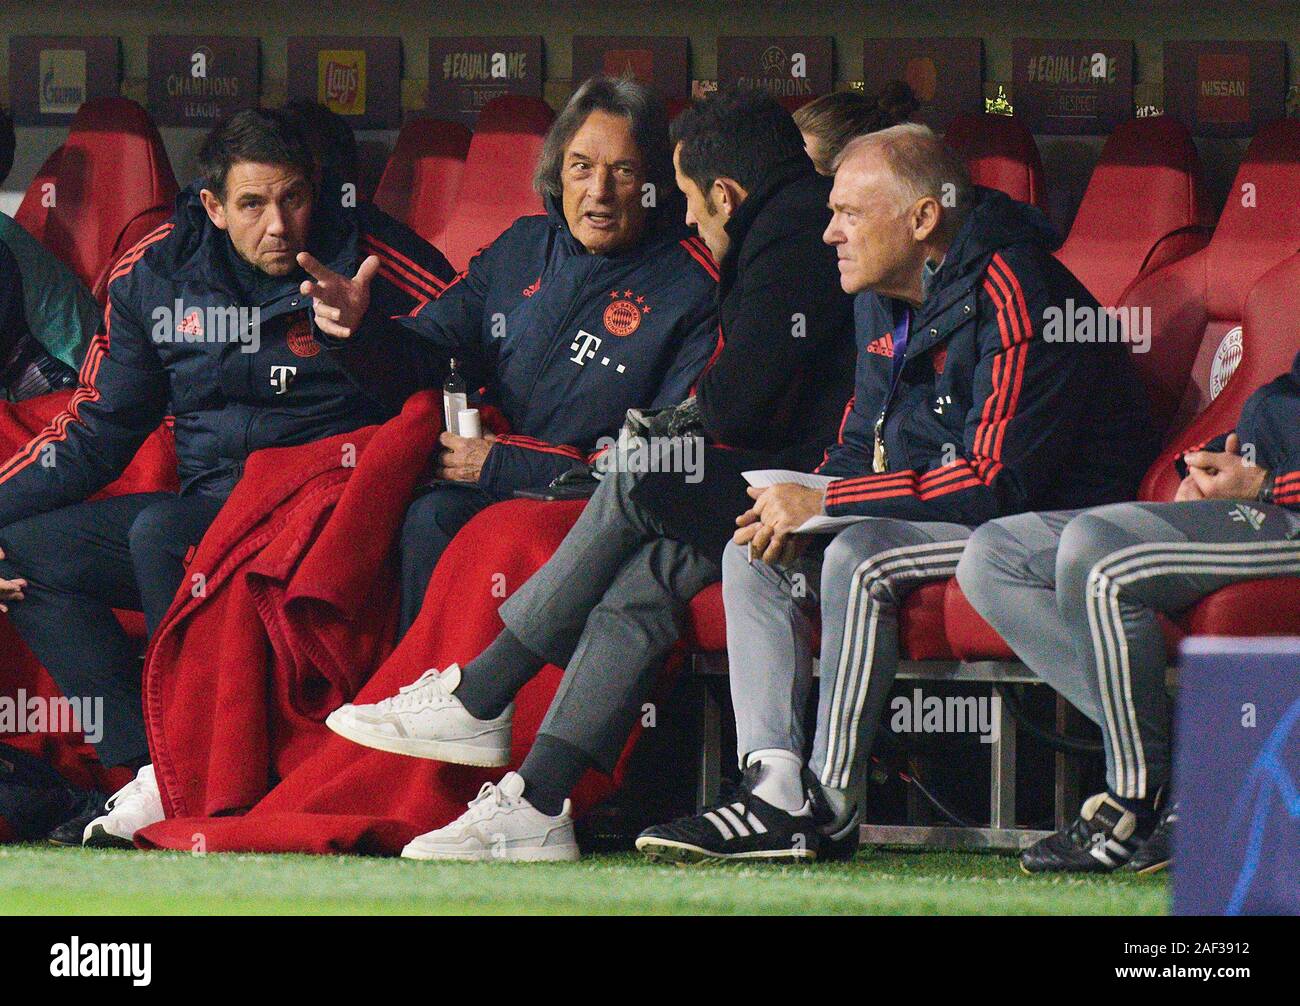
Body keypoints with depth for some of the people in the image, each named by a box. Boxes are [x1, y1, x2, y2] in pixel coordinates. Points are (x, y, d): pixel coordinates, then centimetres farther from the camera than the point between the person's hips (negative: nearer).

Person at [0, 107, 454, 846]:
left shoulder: (372, 265, -7)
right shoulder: (157, 277, 7)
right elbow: (97, 431, 14)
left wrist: (363, 335, -30)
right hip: (206, 509, 7)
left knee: (160, 532, -31)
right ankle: (149, 764, -18)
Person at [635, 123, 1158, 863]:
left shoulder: (1011, 296, -22)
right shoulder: (885, 301, 8)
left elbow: (998, 480, -27)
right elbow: (863, 446, 18)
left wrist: (825, 502, -23)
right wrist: (797, 511, -6)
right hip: (936, 517, 10)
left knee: (859, 558, -31)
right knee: (753, 557, -3)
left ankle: (830, 809, -25)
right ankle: (777, 789, -17)